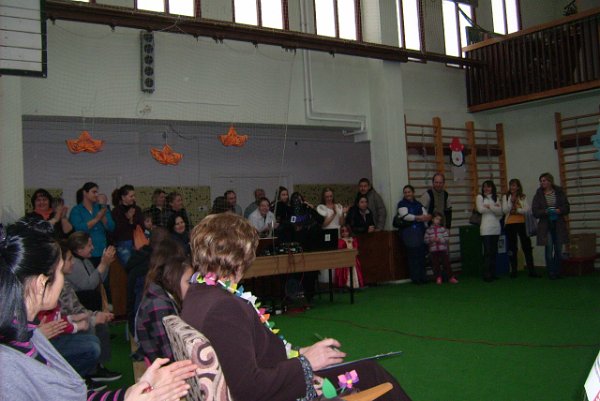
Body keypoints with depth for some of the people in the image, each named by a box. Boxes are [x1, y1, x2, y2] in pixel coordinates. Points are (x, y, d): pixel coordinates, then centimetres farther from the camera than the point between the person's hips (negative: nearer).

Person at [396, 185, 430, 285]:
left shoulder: (418, 204, 19)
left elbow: (426, 216, 10)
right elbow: (405, 216, -12)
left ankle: (422, 277, 9)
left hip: (420, 232, 5)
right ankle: (415, 278, -3)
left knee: (421, 255, 1)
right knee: (413, 255, -9)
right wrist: (419, 217, -13)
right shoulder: (402, 204, 4)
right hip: (409, 233, -5)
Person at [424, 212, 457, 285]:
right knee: (435, 265, 6)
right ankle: (438, 278, 18)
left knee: (446, 263, 2)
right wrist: (431, 240, -17)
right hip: (433, 250, 1)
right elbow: (426, 240, 1)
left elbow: (447, 238, -3)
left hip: (443, 249, 0)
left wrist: (440, 239, -17)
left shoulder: (443, 229, 3)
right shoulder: (428, 230, 4)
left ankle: (451, 277, 9)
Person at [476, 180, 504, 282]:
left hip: (496, 227, 4)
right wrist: (494, 208, -2)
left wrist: (489, 206, -9)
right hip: (486, 228, -4)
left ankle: (493, 274, 9)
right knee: (488, 252, -8)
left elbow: (500, 212, 4)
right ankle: (487, 275, -5)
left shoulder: (496, 198, 18)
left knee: (494, 251, 4)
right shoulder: (480, 197, 7)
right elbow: (480, 209, -8)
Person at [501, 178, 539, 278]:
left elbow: (527, 210, -3)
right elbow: (505, 210, -5)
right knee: (512, 248, 5)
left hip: (521, 223, 0)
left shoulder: (523, 197, 6)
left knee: (527, 246, 0)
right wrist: (511, 201, -16)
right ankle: (513, 271, 12)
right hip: (510, 224, 0)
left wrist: (516, 210, -14)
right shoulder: (506, 197, 5)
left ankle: (531, 270, 4)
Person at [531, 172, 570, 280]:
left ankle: (557, 271, 17)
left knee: (559, 249, 6)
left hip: (559, 225, 2)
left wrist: (560, 210, -16)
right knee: (549, 249, -4)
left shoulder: (560, 192, 4)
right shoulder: (538, 195, 0)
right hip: (546, 226, -2)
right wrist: (545, 212, -20)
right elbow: (535, 211, -4)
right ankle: (551, 272, 3)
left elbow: (567, 208, 4)